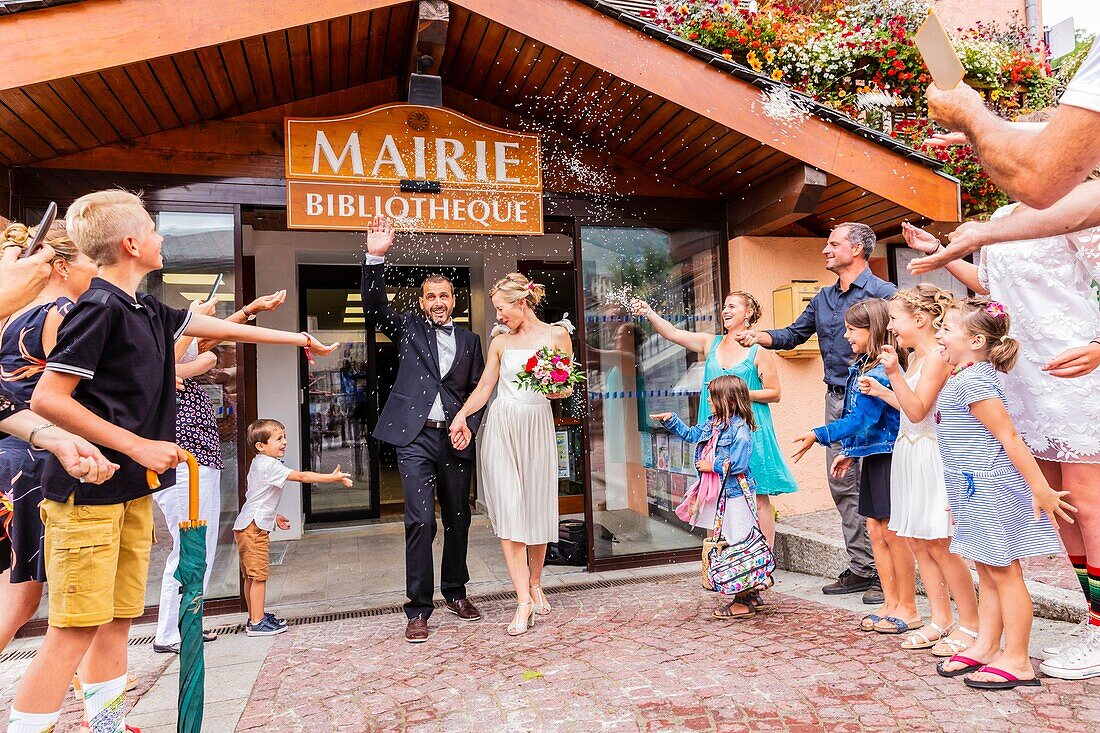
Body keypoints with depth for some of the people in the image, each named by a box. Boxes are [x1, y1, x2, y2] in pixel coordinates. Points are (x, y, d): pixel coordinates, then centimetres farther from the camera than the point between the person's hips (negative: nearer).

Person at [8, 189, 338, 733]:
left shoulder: (146, 311, 12)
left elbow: (221, 329, 24)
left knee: (118, 619, 13)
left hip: (132, 490, 9)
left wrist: (295, 338, 30)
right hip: (89, 490, -9)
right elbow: (46, 399, -18)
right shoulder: (99, 307, -14)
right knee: (76, 629, -7)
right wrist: (139, 446, -18)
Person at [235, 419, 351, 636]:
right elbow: (302, 476, -21)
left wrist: (274, 516, 26)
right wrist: (333, 477, -20)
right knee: (259, 575, -6)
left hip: (247, 526, 10)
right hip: (253, 527, -10)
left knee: (251, 576, 16)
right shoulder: (269, 465, -16)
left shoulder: (258, 463, 16)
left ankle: (255, 617, 26)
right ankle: (257, 622, -1)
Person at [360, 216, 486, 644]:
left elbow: (477, 391, 14)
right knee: (420, 521, -7)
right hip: (416, 437, -3)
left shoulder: (469, 340, 14)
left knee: (458, 520, 11)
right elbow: (374, 309, -6)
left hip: (455, 439, 3)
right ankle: (418, 610, 3)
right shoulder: (407, 328, 9)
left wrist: (469, 426, -2)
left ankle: (455, 593, 29)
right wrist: (375, 258, -17)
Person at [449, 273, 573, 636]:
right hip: (500, 427, 2)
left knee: (537, 509, 6)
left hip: (537, 426, -1)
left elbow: (568, 386, 8)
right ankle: (524, 601, -3)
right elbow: (484, 388, 7)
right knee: (508, 510, -6)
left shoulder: (556, 334, 5)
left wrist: (557, 389, -14)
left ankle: (535, 584, 29)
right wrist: (462, 414, -9)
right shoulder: (500, 342, 12)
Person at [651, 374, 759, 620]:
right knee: (723, 543, 13)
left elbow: (737, 464, -23)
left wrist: (713, 466, -13)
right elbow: (690, 434, 28)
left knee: (737, 545, -3)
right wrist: (671, 420, 21)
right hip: (717, 495, 10)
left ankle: (744, 602, 6)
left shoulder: (740, 430, -17)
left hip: (735, 496, -10)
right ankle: (749, 594, 24)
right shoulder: (710, 425, 10)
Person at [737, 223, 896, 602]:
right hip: (835, 399, 8)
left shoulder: (882, 292, -7)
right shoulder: (823, 297, 16)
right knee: (842, 485, 10)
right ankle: (861, 567, 20)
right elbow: (794, 334, 19)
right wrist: (758, 336, 3)